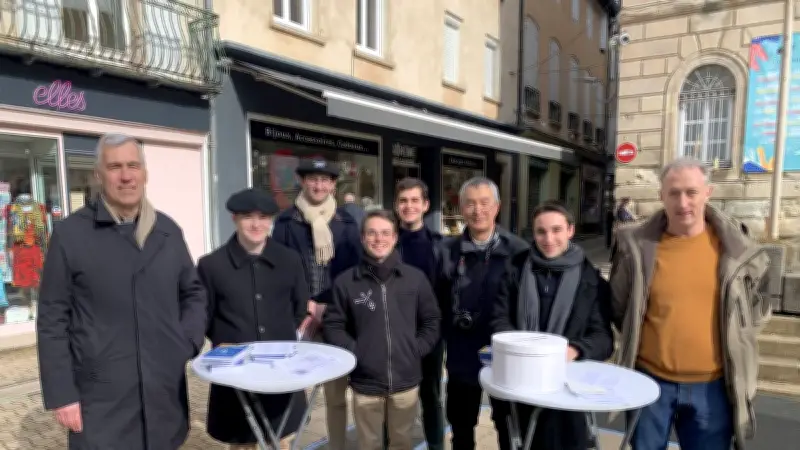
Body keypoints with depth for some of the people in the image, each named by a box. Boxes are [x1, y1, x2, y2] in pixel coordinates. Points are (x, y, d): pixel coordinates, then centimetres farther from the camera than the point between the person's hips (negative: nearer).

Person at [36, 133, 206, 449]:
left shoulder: (168, 230, 6)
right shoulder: (71, 233, -4)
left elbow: (193, 292, 15)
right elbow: (52, 319, -3)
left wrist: (189, 341, 0)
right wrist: (60, 393, -6)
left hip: (165, 390, 4)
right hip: (100, 397, -3)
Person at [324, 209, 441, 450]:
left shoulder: (415, 277, -1)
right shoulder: (345, 281, -7)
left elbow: (432, 320, 7)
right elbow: (333, 325, -1)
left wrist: (417, 350, -3)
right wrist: (355, 353, -10)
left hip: (406, 381, 2)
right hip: (365, 382, -1)